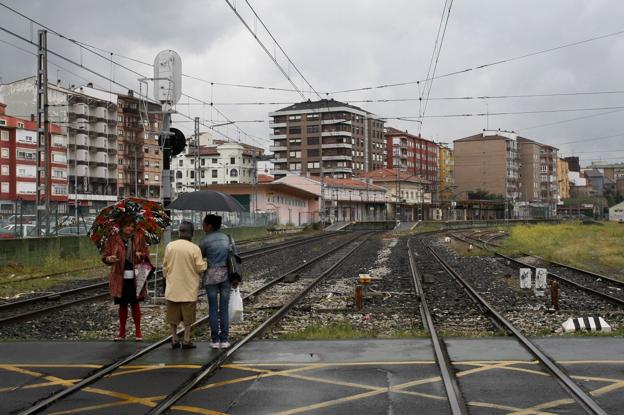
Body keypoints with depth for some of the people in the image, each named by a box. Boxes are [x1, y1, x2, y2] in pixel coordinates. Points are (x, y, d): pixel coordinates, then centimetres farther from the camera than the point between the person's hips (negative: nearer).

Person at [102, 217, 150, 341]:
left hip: (135, 277, 0)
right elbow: (104, 256, 4)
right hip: (120, 278, 0)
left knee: (135, 304, 6)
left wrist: (141, 255, -15)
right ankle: (122, 332, 20)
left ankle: (138, 331, 17)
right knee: (122, 305, 8)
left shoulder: (139, 238, 3)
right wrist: (109, 259, -19)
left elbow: (147, 255, 8)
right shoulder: (113, 239, 1)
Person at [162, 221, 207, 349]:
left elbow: (165, 266, 1)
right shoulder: (195, 248, -13)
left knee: (173, 315, 13)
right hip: (189, 288, -2)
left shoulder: (170, 246, -6)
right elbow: (200, 268, -9)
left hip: (173, 287, 2)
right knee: (187, 316, 9)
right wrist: (205, 262, 11)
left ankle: (174, 339, 18)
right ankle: (186, 340, 11)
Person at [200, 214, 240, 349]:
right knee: (224, 309, 7)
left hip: (211, 275, -3)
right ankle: (224, 340, 7)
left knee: (213, 309, 4)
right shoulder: (228, 238, 6)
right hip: (226, 274, 3)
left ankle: (215, 340, 6)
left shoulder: (205, 241, -7)